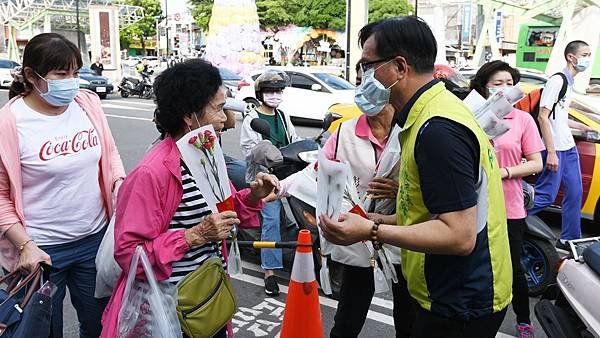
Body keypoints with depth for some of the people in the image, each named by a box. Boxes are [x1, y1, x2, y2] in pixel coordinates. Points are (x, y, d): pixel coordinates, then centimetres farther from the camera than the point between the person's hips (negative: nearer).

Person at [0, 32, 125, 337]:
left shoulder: (88, 103, -3)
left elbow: (109, 154, 10)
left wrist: (119, 184, -8)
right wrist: (25, 245, -16)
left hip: (96, 239, 4)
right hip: (41, 250, -3)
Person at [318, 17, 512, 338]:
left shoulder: (438, 129, -26)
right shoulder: (438, 110, 7)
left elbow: (459, 235, -27)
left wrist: (372, 232, -24)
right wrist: (380, 221, 8)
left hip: (460, 306, -9)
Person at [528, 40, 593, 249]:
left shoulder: (570, 83, 16)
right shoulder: (557, 81, -12)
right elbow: (543, 117, -18)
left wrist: (583, 127, 32)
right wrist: (551, 152, -22)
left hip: (569, 148, 9)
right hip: (555, 150, -9)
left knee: (575, 193, 10)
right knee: (546, 196, -8)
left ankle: (569, 239, 20)